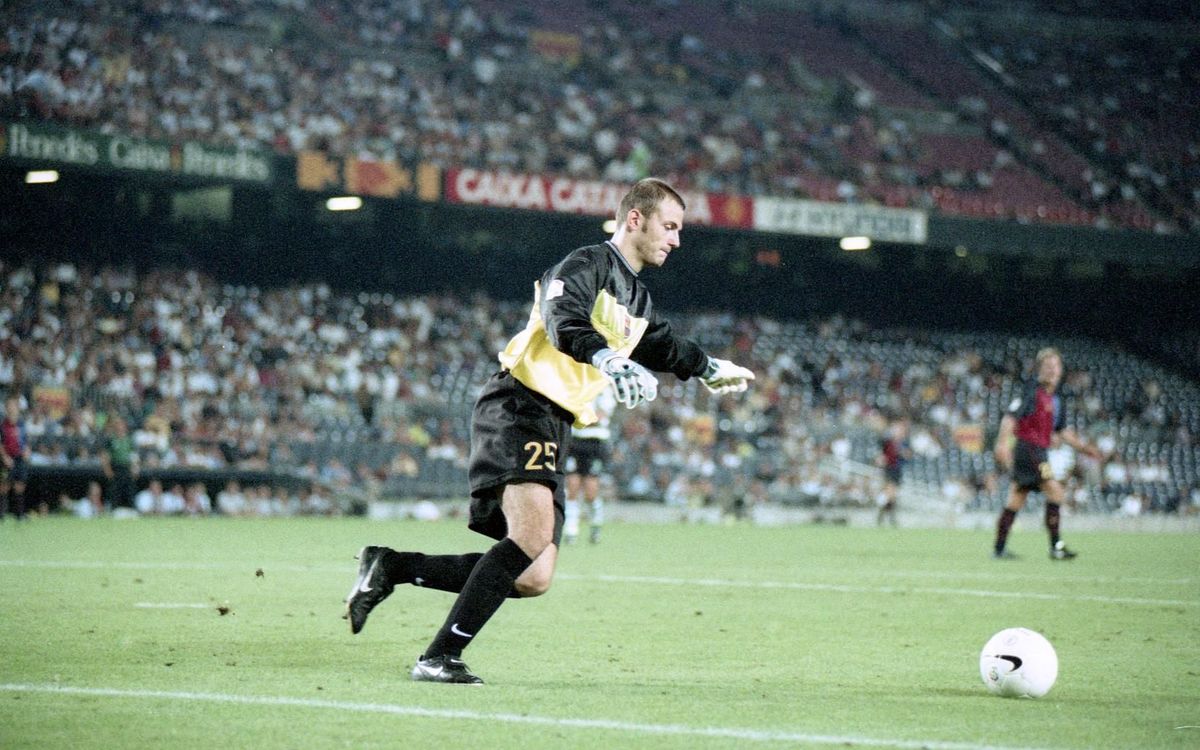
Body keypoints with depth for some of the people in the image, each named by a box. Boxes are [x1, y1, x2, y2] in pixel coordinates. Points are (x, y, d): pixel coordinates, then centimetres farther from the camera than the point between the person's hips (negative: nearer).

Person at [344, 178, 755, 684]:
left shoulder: (638, 300, 22)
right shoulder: (587, 265, -6)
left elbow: (664, 347, 43)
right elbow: (563, 324, -26)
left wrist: (710, 369, 49)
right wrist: (611, 360, -41)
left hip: (551, 428, 9)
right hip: (517, 408, -9)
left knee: (532, 578, -1)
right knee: (533, 535, -30)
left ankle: (390, 568, 7)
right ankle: (439, 657, -29)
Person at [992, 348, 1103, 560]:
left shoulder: (1056, 399, 17)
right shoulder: (1032, 392, -9)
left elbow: (1062, 431, 27)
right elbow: (1010, 417, -16)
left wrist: (1084, 447, 23)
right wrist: (1003, 443, -26)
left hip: (1040, 453, 9)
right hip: (1029, 449, -9)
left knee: (1015, 501, 9)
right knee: (1055, 491, -16)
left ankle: (999, 549, 12)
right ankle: (1056, 547, -16)